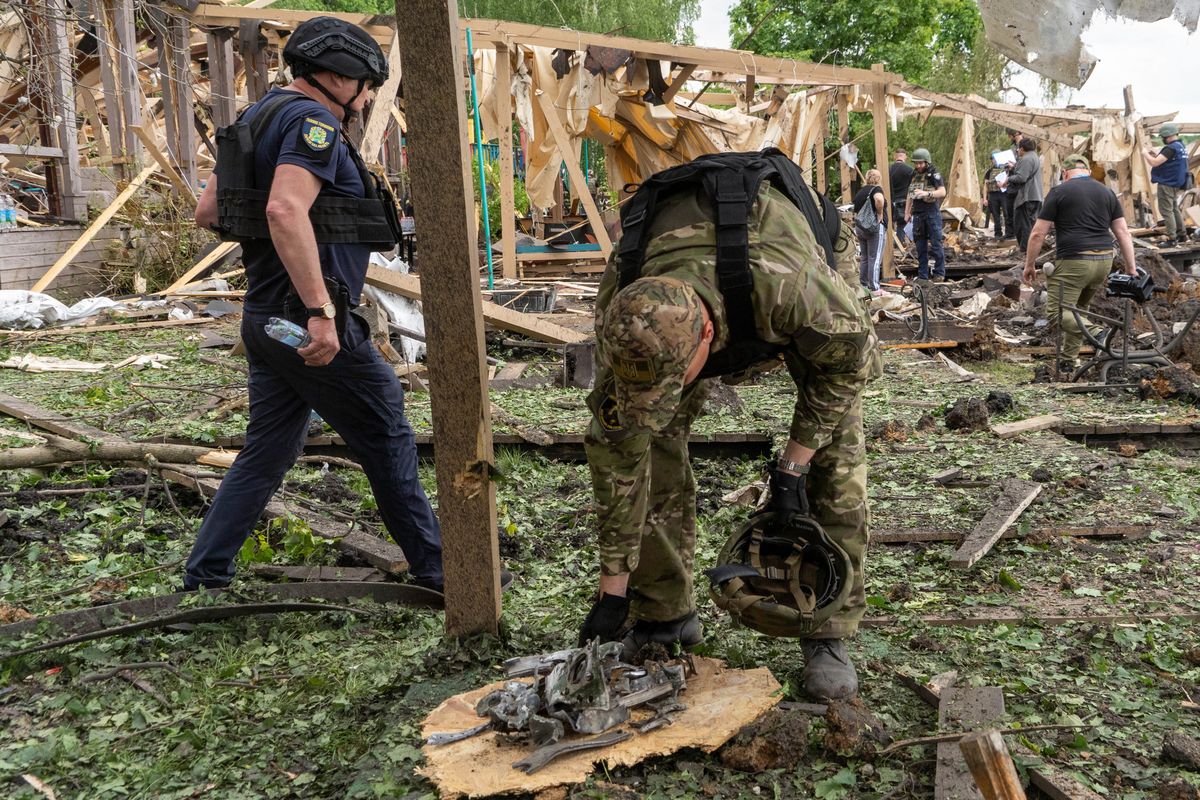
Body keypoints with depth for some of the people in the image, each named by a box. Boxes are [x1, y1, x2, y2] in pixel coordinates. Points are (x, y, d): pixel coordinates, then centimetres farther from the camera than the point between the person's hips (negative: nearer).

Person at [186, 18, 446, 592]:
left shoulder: (258, 118, 16)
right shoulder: (312, 120, -13)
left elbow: (206, 212, 21)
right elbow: (286, 210, -30)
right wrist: (321, 311, -32)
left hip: (266, 322, 9)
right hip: (309, 325, -9)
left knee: (267, 452, 15)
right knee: (388, 439, 3)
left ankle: (201, 581, 20)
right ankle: (433, 570, 15)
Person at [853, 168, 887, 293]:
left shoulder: (860, 192, 17)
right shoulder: (876, 189, -7)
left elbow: (856, 213, 19)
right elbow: (879, 199, -31)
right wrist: (880, 214, -16)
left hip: (859, 227, 8)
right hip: (875, 227, -7)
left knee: (864, 258, 13)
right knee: (875, 259, -5)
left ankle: (863, 285, 17)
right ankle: (874, 288, -4)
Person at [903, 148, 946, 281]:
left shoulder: (934, 174, -6)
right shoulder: (914, 175, 13)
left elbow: (942, 192, -15)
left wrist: (926, 193, -29)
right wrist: (907, 212, 17)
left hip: (932, 213, -6)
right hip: (918, 214, 6)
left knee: (935, 244, -2)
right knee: (920, 245, 8)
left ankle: (939, 273, 7)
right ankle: (922, 275, 14)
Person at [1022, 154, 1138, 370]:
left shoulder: (1059, 192, -1)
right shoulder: (1107, 192, 14)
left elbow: (1038, 234, -4)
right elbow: (1123, 232, 12)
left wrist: (1029, 265, 6)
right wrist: (1131, 267, 14)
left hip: (1073, 262, -6)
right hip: (1104, 262, 6)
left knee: (1056, 313, -5)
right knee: (1078, 308, 20)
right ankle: (1068, 360, 22)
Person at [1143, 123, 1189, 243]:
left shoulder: (1171, 148, -20)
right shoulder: (1180, 146, 12)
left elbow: (1155, 163, -25)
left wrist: (1146, 154, -9)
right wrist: (1156, 155, 12)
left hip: (1167, 184, -10)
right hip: (1176, 183, 10)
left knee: (1166, 211, -6)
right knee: (1174, 208, 19)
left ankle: (1172, 238, -7)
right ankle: (1182, 234, 24)